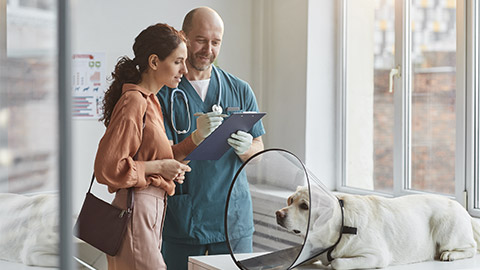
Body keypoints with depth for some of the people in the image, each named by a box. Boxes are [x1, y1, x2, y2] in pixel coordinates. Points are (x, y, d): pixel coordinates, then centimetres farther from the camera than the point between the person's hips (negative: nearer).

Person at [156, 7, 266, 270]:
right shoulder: (163, 92, -2)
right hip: (180, 223, -2)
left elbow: (259, 150, 11)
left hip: (233, 221, 2)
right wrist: (197, 137, -27)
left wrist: (245, 148, -13)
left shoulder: (240, 90, 9)